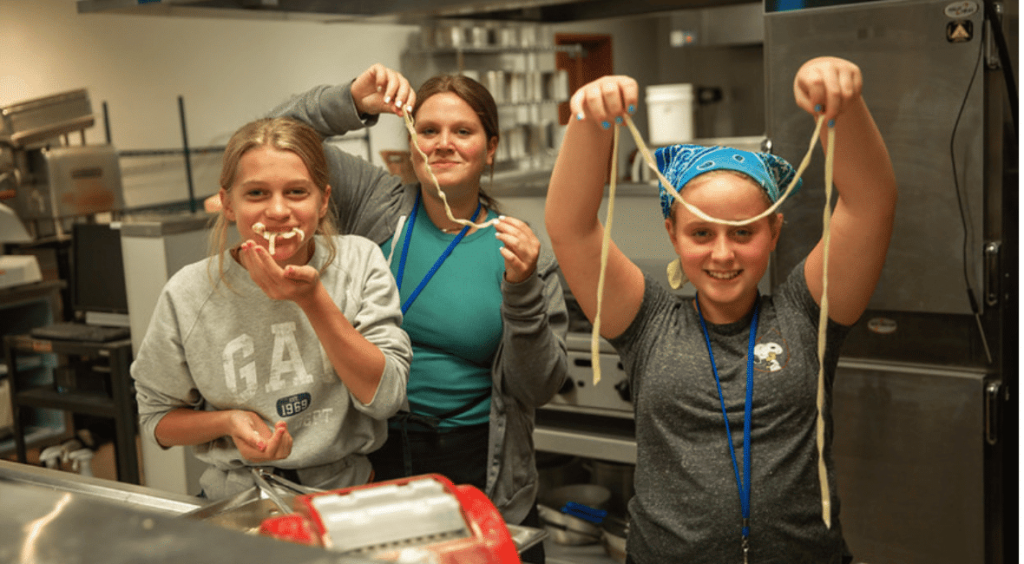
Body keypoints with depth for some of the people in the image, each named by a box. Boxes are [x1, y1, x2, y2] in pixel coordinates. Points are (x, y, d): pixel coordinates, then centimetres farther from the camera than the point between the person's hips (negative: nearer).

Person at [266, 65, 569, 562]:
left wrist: (522, 289, -21)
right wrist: (352, 101, -16)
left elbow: (538, 389, -6)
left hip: (474, 467, 0)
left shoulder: (515, 247, -4)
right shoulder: (375, 204, 1)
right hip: (368, 455, 1)